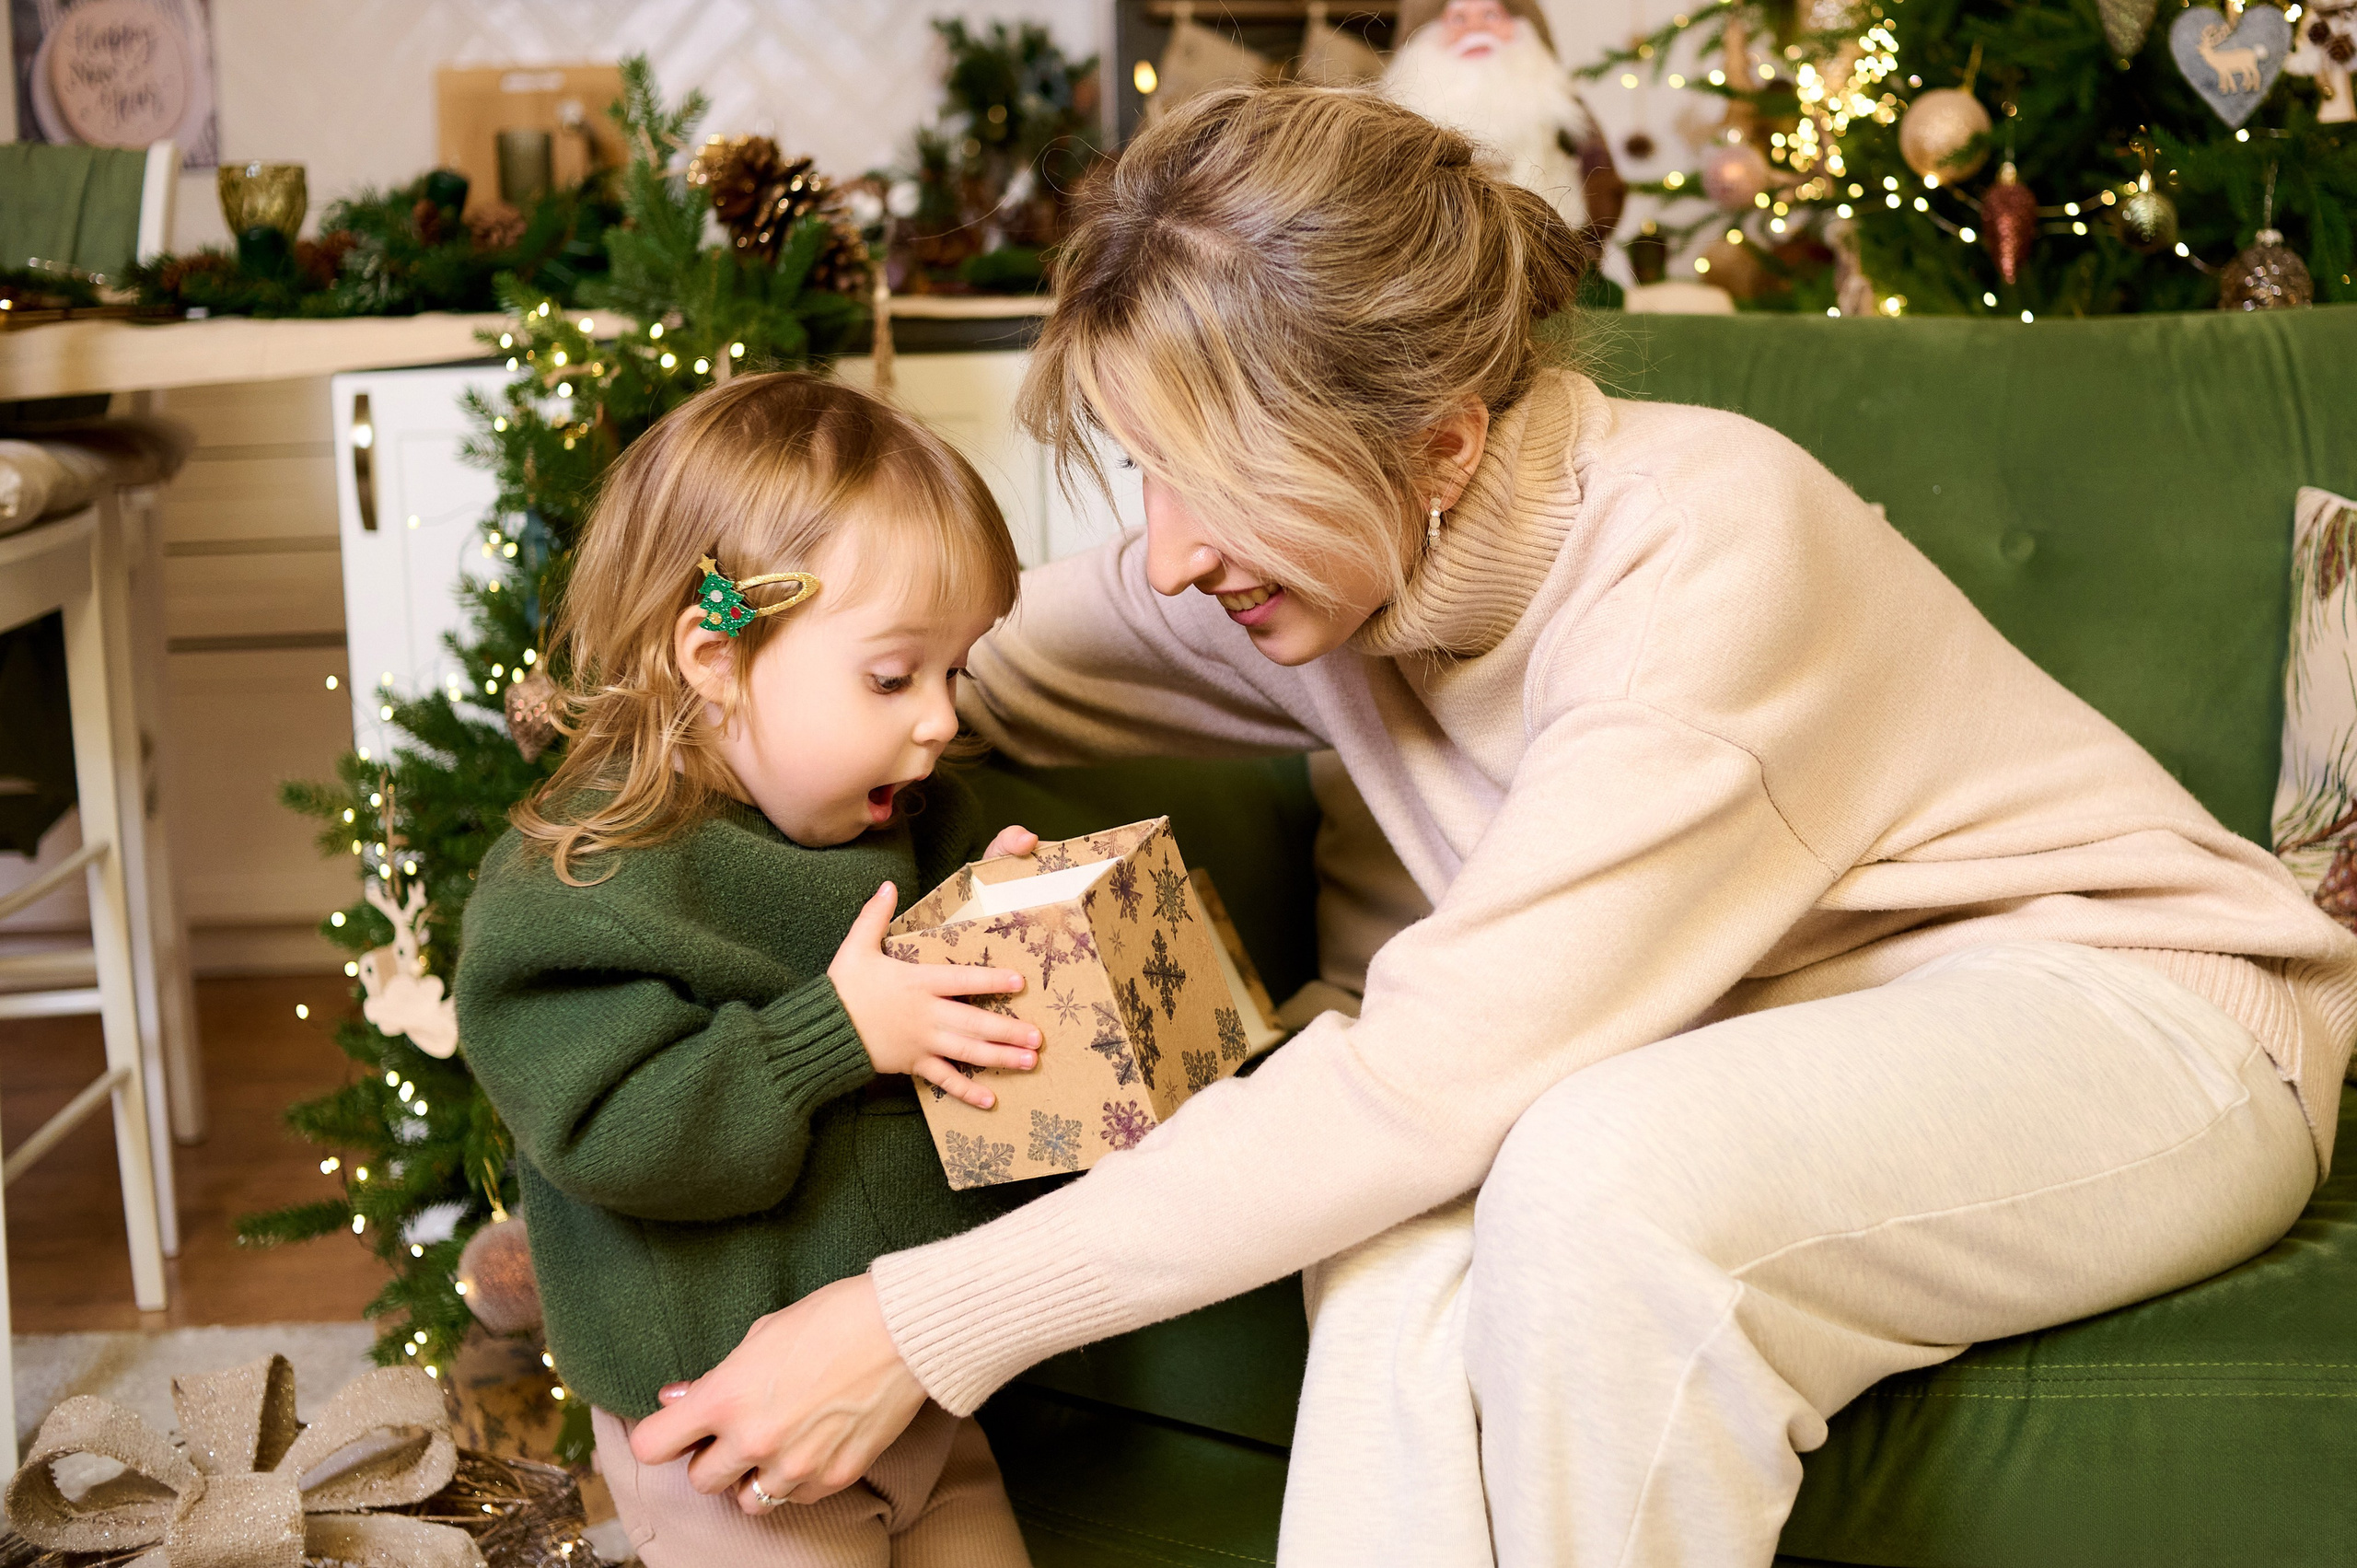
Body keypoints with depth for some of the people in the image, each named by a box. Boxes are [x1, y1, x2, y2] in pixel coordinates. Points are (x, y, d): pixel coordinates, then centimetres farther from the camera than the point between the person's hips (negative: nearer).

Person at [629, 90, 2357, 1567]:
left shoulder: (1708, 549, -30)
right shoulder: (1324, 548, -8)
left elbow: (1432, 1072, -35)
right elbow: (955, 666, 8)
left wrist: (929, 1329, -33)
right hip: (1793, 1035, 6)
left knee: (1597, 1173, -34)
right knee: (1415, 1225, -26)